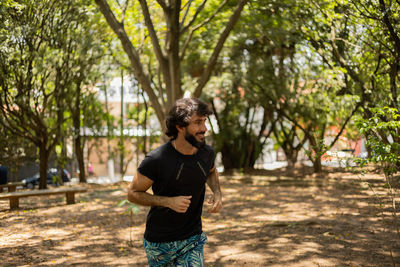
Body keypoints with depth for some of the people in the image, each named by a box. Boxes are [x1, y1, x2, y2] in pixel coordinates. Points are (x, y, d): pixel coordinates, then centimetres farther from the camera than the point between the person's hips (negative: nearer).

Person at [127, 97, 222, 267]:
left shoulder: (206, 153, -5)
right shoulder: (156, 160, -20)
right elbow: (133, 194, -11)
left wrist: (217, 193, 0)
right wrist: (169, 201, -23)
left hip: (193, 240, 3)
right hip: (160, 242, -3)